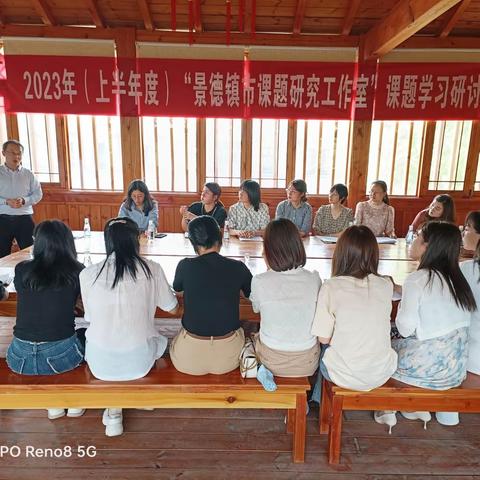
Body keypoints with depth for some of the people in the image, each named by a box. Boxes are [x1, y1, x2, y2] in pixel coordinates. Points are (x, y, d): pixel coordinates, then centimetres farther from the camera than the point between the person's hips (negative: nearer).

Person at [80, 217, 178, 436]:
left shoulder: (87, 274, -7)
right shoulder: (151, 269, -10)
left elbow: (89, 317, 5)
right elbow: (173, 308, 3)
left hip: (100, 362, 1)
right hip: (139, 361, 0)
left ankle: (114, 411, 22)